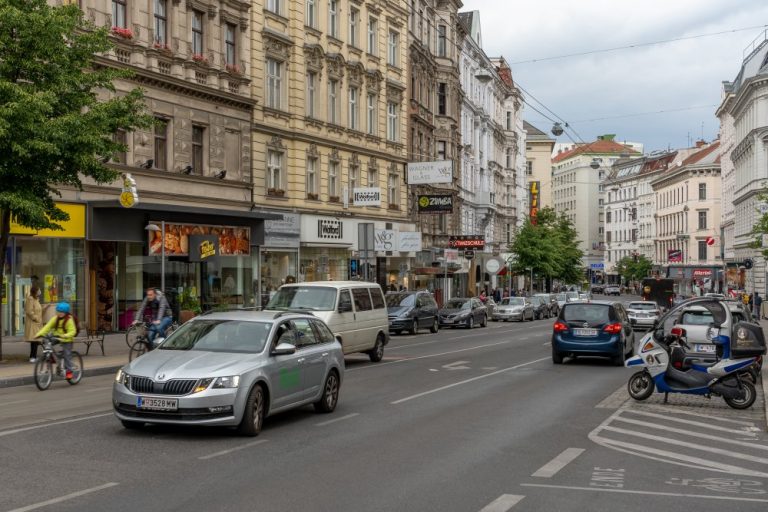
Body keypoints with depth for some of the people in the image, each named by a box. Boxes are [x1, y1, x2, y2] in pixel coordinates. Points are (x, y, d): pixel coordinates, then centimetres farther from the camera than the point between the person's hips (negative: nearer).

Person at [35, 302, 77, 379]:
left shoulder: (69, 320, -13)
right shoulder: (55, 319, 1)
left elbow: (72, 331, -19)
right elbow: (47, 327, -5)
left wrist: (65, 336, -37)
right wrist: (39, 334, -19)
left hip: (66, 341, -5)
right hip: (56, 338, 5)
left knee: (67, 355, -5)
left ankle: (69, 371, 6)